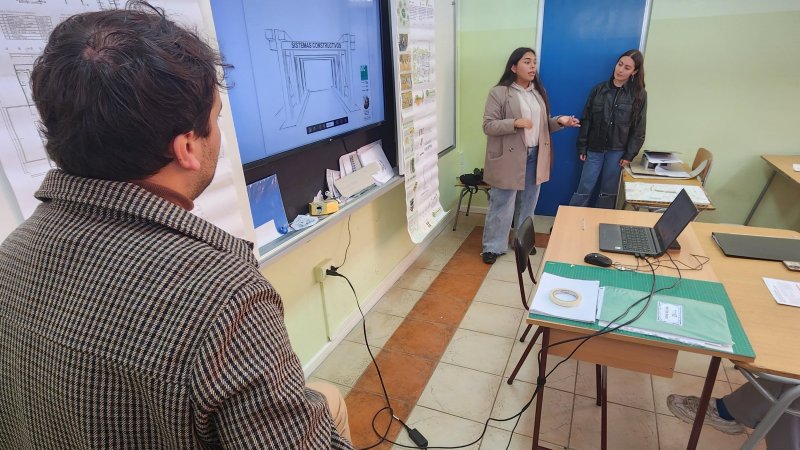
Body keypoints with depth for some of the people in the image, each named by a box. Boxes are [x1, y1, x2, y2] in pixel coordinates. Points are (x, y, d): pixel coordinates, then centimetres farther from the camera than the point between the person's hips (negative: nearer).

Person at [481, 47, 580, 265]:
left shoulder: (539, 92, 12)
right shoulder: (499, 92, -9)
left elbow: (544, 125, 15)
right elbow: (488, 125, -13)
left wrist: (559, 121, -5)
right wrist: (515, 123, -26)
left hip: (535, 157, 7)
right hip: (509, 158, -6)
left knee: (527, 203, 16)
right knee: (502, 205, 0)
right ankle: (493, 247, 13)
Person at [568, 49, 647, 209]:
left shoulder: (639, 95, -1)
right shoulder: (599, 89, 1)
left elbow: (638, 129, -1)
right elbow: (586, 120, 2)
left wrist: (629, 154, -6)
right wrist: (582, 147, -1)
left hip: (617, 151, 0)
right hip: (594, 148, 0)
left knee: (608, 191, 9)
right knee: (584, 189, 2)